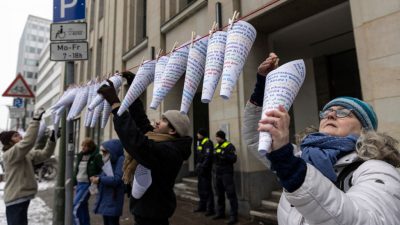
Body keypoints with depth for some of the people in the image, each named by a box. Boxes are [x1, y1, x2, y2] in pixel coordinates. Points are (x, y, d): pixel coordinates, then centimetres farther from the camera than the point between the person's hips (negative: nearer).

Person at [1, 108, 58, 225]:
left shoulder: (27, 154, 8)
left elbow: (44, 154, 6)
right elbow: (28, 141, -31)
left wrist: (52, 138, -9)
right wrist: (36, 119, -31)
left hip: (23, 197, 9)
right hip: (15, 199, -9)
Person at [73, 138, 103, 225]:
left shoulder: (96, 157, -15)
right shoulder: (80, 156, 7)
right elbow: (76, 170, 16)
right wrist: (74, 183, 16)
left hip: (87, 185, -7)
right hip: (79, 184, 7)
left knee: (75, 208, -8)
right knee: (83, 207, 16)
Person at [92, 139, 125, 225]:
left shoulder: (121, 160, -15)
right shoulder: (108, 161, 10)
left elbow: (117, 179, -21)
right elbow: (105, 176, 10)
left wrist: (99, 179, -14)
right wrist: (96, 177, -10)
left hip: (113, 199, -8)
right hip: (105, 198, 8)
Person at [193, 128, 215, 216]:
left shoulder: (208, 143, -13)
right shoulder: (200, 142, 17)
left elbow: (208, 157, -21)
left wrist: (203, 167, -23)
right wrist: (197, 166, 15)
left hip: (205, 169, -10)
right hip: (200, 168, 10)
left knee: (207, 189, -5)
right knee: (200, 188, 16)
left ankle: (210, 209, 4)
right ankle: (202, 206, 29)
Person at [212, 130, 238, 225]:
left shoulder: (229, 146, -9)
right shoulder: (216, 146, 13)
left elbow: (234, 159, -18)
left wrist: (224, 155, -26)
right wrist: (214, 155, -3)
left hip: (227, 173, -8)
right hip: (218, 173, 8)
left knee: (231, 194, -5)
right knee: (219, 194, 16)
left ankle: (233, 216, 4)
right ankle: (220, 213, 30)